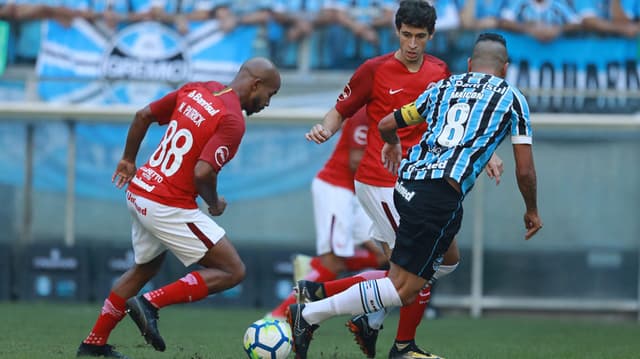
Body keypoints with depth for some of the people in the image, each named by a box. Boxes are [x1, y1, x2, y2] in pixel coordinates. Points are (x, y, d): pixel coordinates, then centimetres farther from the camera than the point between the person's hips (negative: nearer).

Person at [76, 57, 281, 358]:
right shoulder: (233, 120, -16)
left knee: (145, 268, 30)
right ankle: (150, 303, -9)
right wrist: (214, 203, -4)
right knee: (232, 272, -2)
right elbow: (202, 172, -24)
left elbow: (143, 116, 14)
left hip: (139, 194, 9)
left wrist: (129, 160, 28)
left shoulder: (196, 90, 8)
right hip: (170, 207, -9)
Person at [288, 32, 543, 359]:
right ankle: (309, 315, -13)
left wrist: (393, 144, 49)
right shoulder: (512, 98, 10)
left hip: (407, 182, 7)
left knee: (447, 258, 29)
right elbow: (525, 170, 8)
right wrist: (532, 211, 25)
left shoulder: (443, 87, 21)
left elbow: (386, 125, 25)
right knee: (403, 290, -5)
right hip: (442, 193, -7)